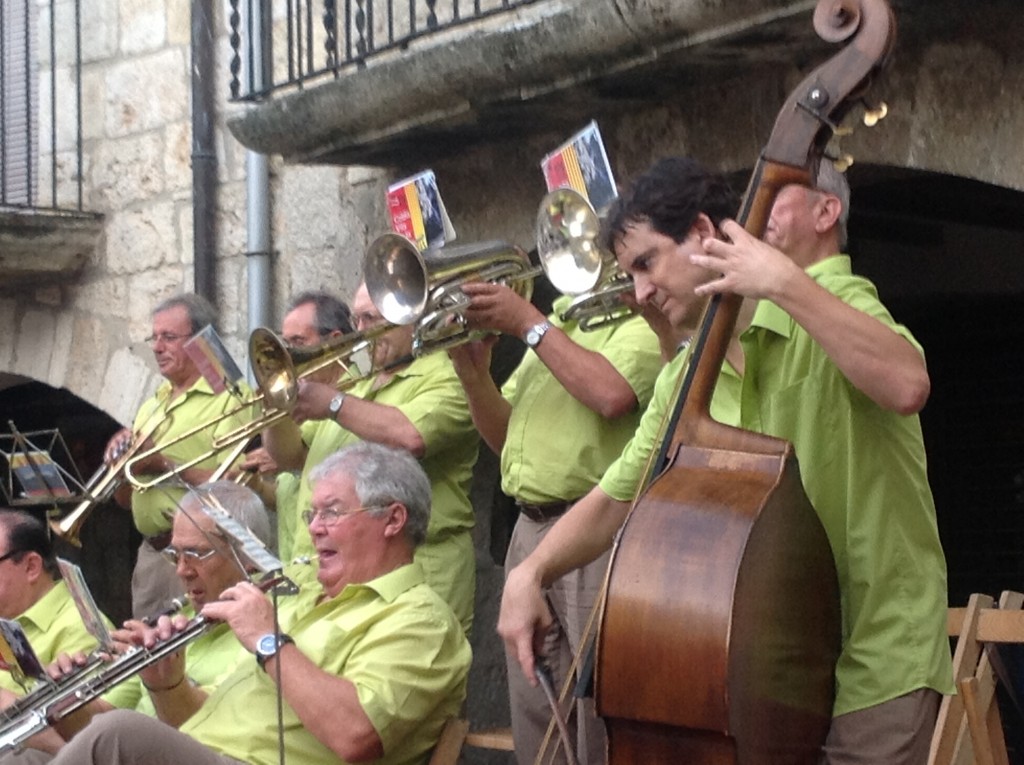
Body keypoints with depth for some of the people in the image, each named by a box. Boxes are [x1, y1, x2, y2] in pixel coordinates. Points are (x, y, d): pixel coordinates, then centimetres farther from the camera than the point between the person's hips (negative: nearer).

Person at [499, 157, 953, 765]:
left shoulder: (839, 302, -11)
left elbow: (906, 385, -33)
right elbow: (617, 500, 14)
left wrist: (785, 282, -33)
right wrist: (532, 573, -2)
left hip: (869, 670, -7)